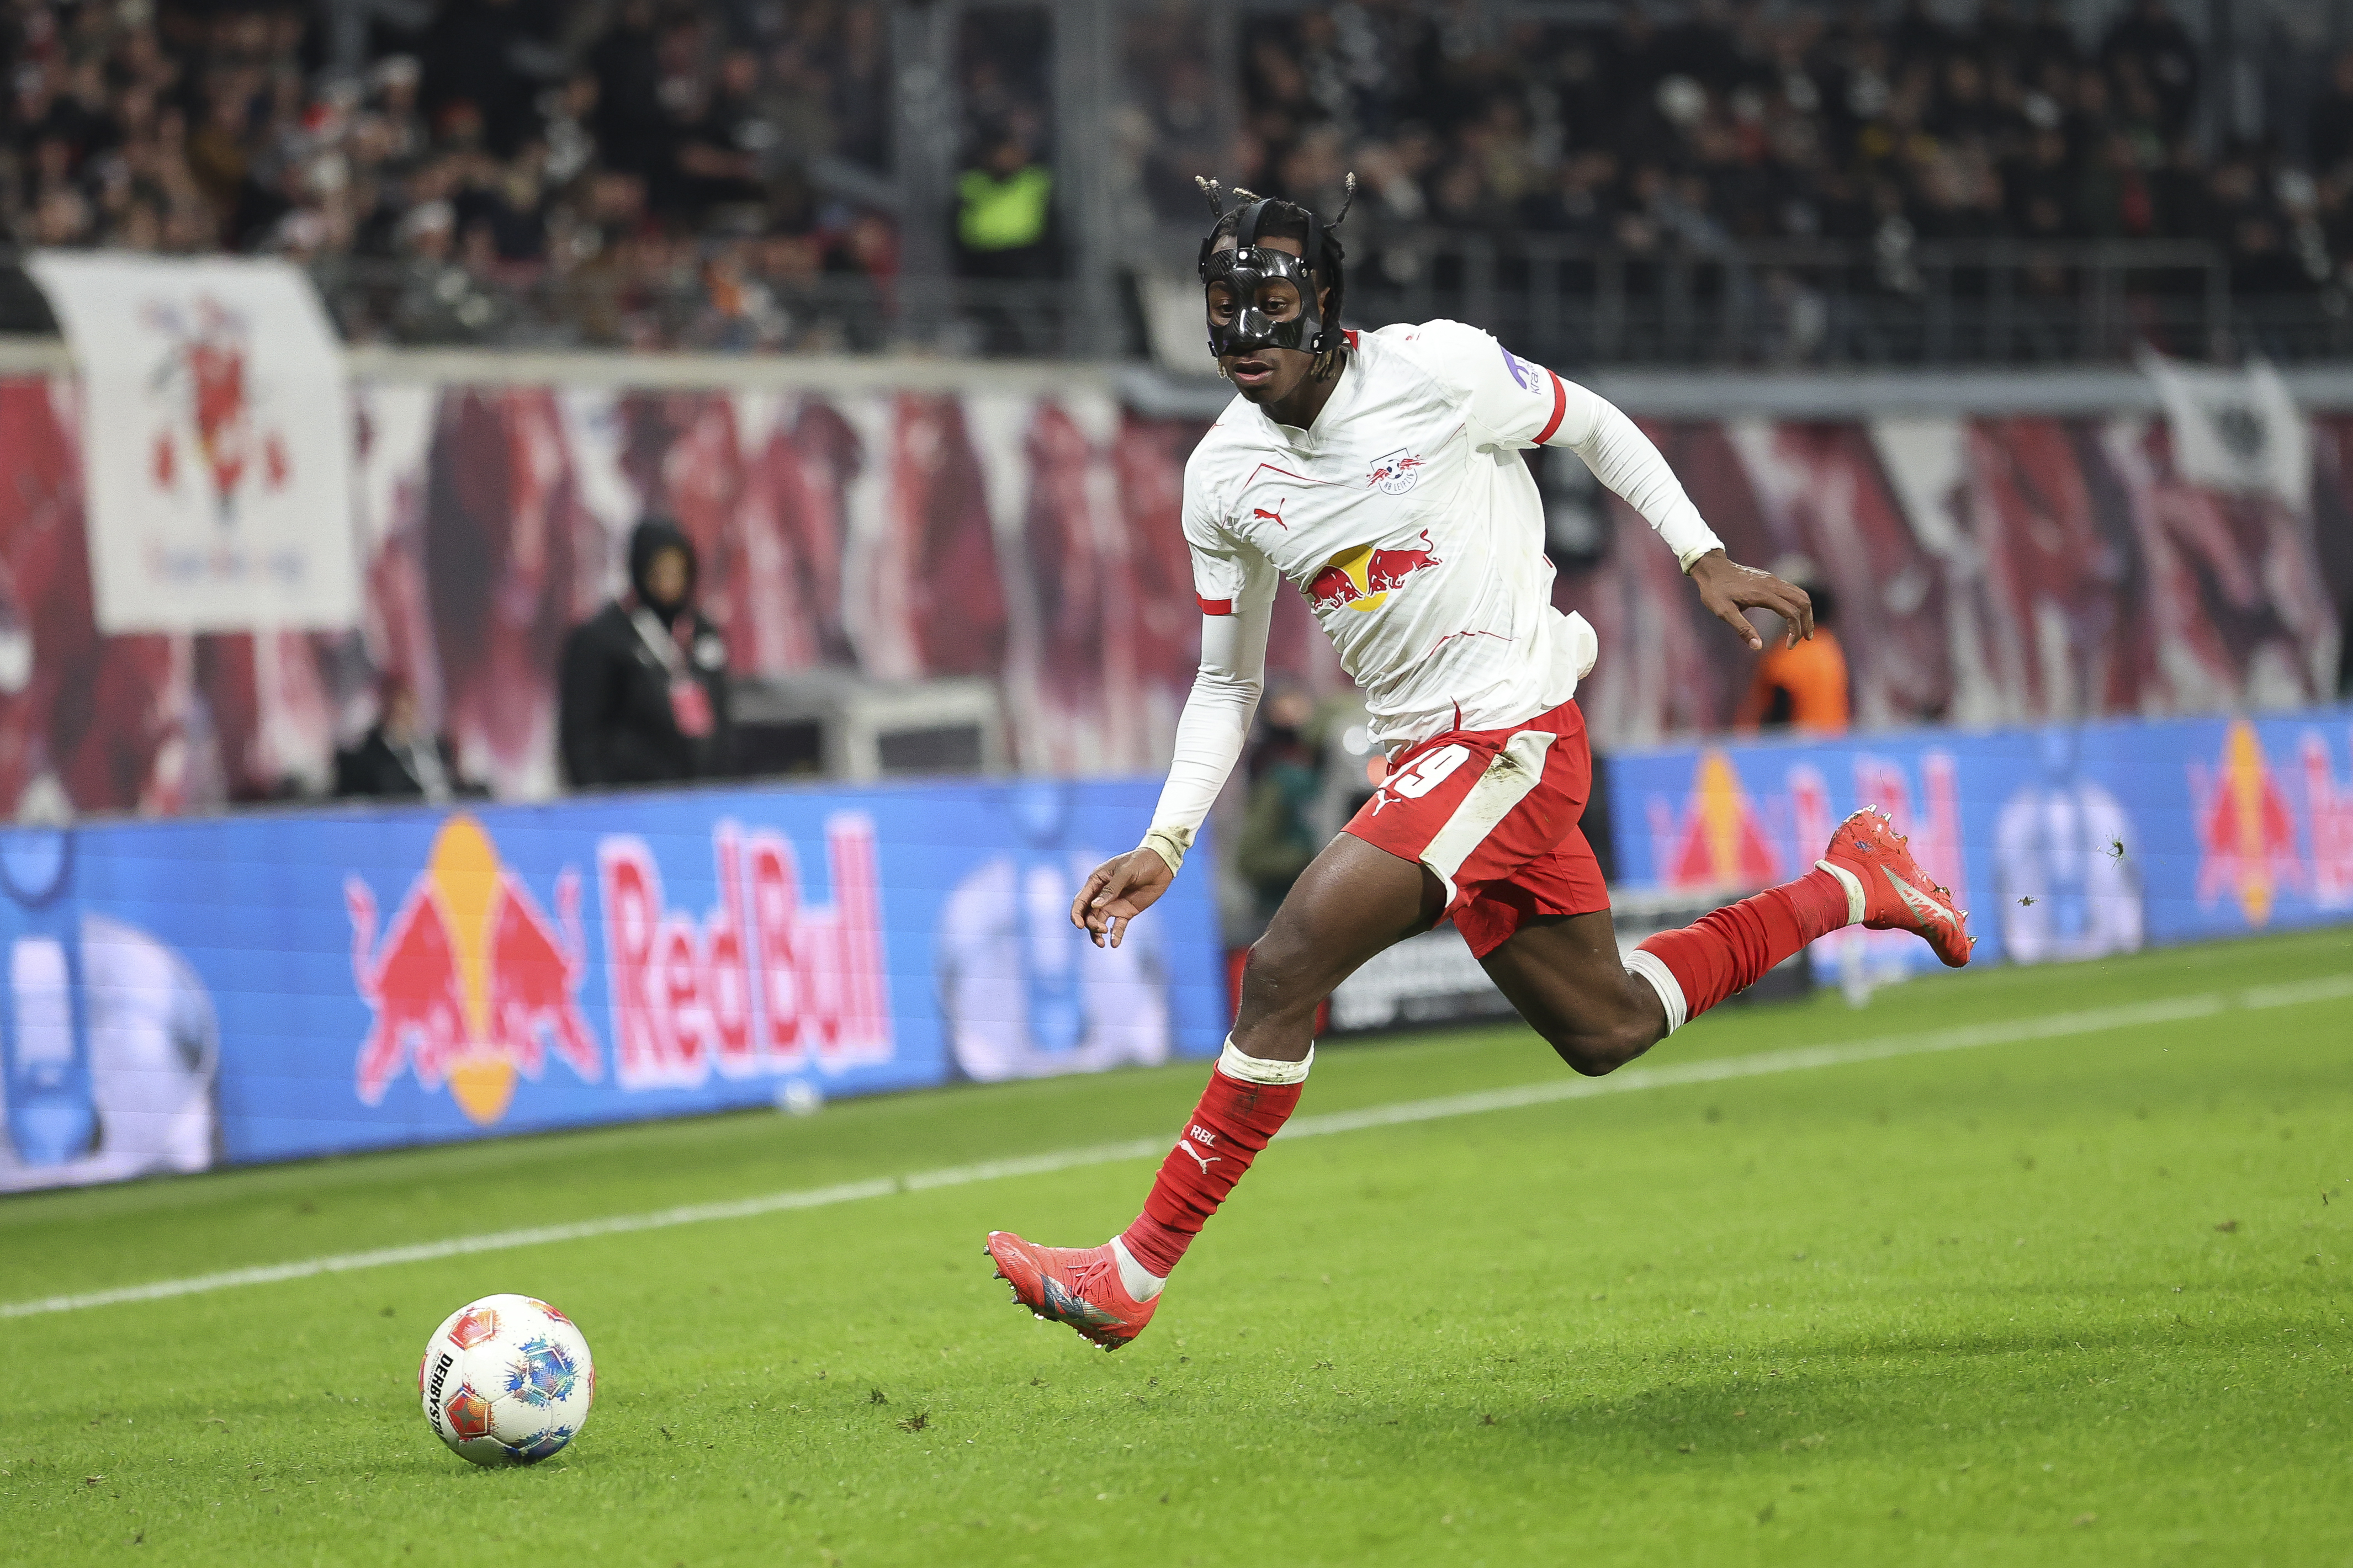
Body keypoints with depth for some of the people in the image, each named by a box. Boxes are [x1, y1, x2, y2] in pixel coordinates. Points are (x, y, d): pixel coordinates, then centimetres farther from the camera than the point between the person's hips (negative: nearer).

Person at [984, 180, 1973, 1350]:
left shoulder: (1436, 367, -12)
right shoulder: (1222, 478, 4)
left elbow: (1591, 427, 6)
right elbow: (1227, 683, 13)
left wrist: (1704, 558, 4)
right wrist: (1163, 845, 3)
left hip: (1514, 733, -7)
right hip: (1422, 758, 7)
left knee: (1286, 969, -18)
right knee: (1603, 1030, 15)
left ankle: (1133, 1275, -13)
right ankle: (1852, 882, 35)